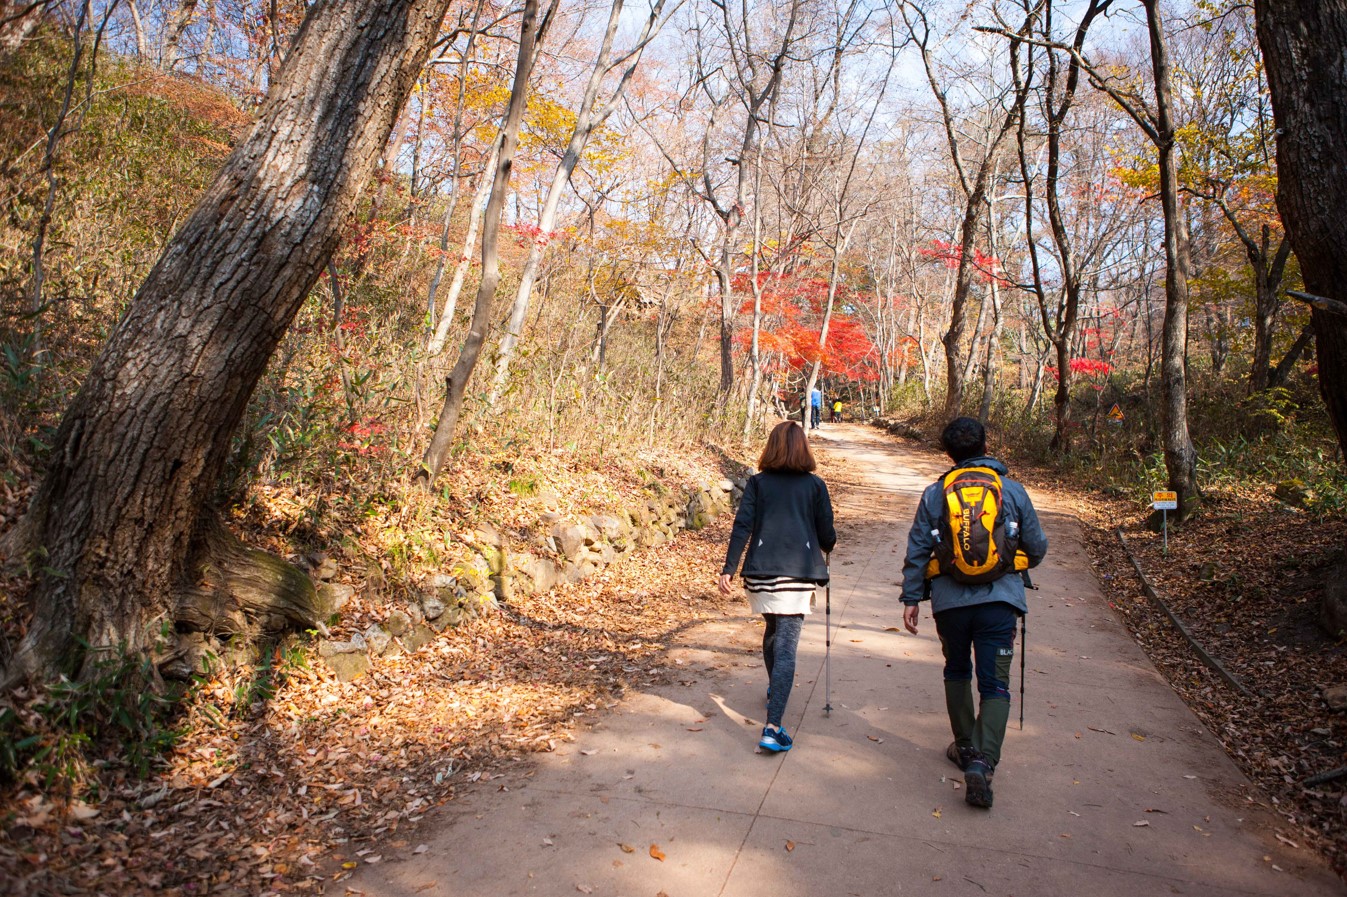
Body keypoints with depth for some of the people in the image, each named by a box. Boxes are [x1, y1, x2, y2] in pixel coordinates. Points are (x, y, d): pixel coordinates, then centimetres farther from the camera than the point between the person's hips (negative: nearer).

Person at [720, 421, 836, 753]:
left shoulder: (757, 483, 5)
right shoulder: (815, 485, 3)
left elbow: (742, 527, -4)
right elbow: (827, 535, 5)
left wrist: (729, 569, -3)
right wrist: (826, 547, 27)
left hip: (760, 572, 2)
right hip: (797, 575, -2)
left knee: (773, 630, 27)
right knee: (786, 647, -5)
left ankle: (774, 690, 47)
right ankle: (772, 727, -15)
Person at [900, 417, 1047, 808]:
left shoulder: (935, 493, 2)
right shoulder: (1012, 490, 2)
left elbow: (917, 549, 2)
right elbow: (1037, 547, 10)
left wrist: (911, 598, 9)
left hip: (950, 600, 1)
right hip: (998, 599, -1)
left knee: (957, 673, 22)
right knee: (995, 685, 1)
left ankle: (966, 749, 31)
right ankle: (983, 761, -15)